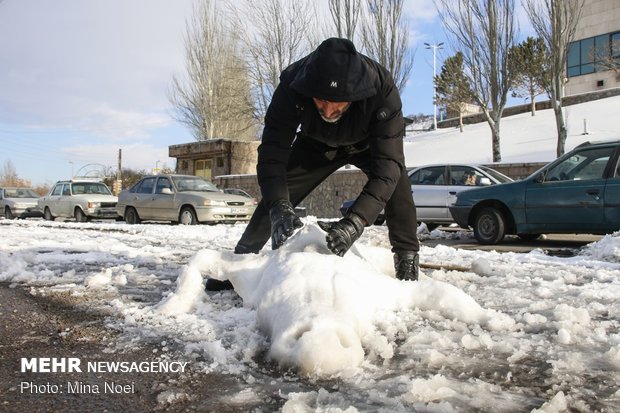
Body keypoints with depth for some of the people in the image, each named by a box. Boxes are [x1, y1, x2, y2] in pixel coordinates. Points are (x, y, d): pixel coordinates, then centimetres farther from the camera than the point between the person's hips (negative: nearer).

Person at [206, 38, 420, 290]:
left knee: (396, 180, -28)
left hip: (368, 143, -1)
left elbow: (386, 165, -45)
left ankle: (407, 262, -15)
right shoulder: (292, 85, -37)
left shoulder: (382, 90, -42)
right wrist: (279, 209, -55)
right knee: (275, 193, -9)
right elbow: (272, 155, -37)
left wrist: (354, 223, -59)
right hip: (317, 143, 1)